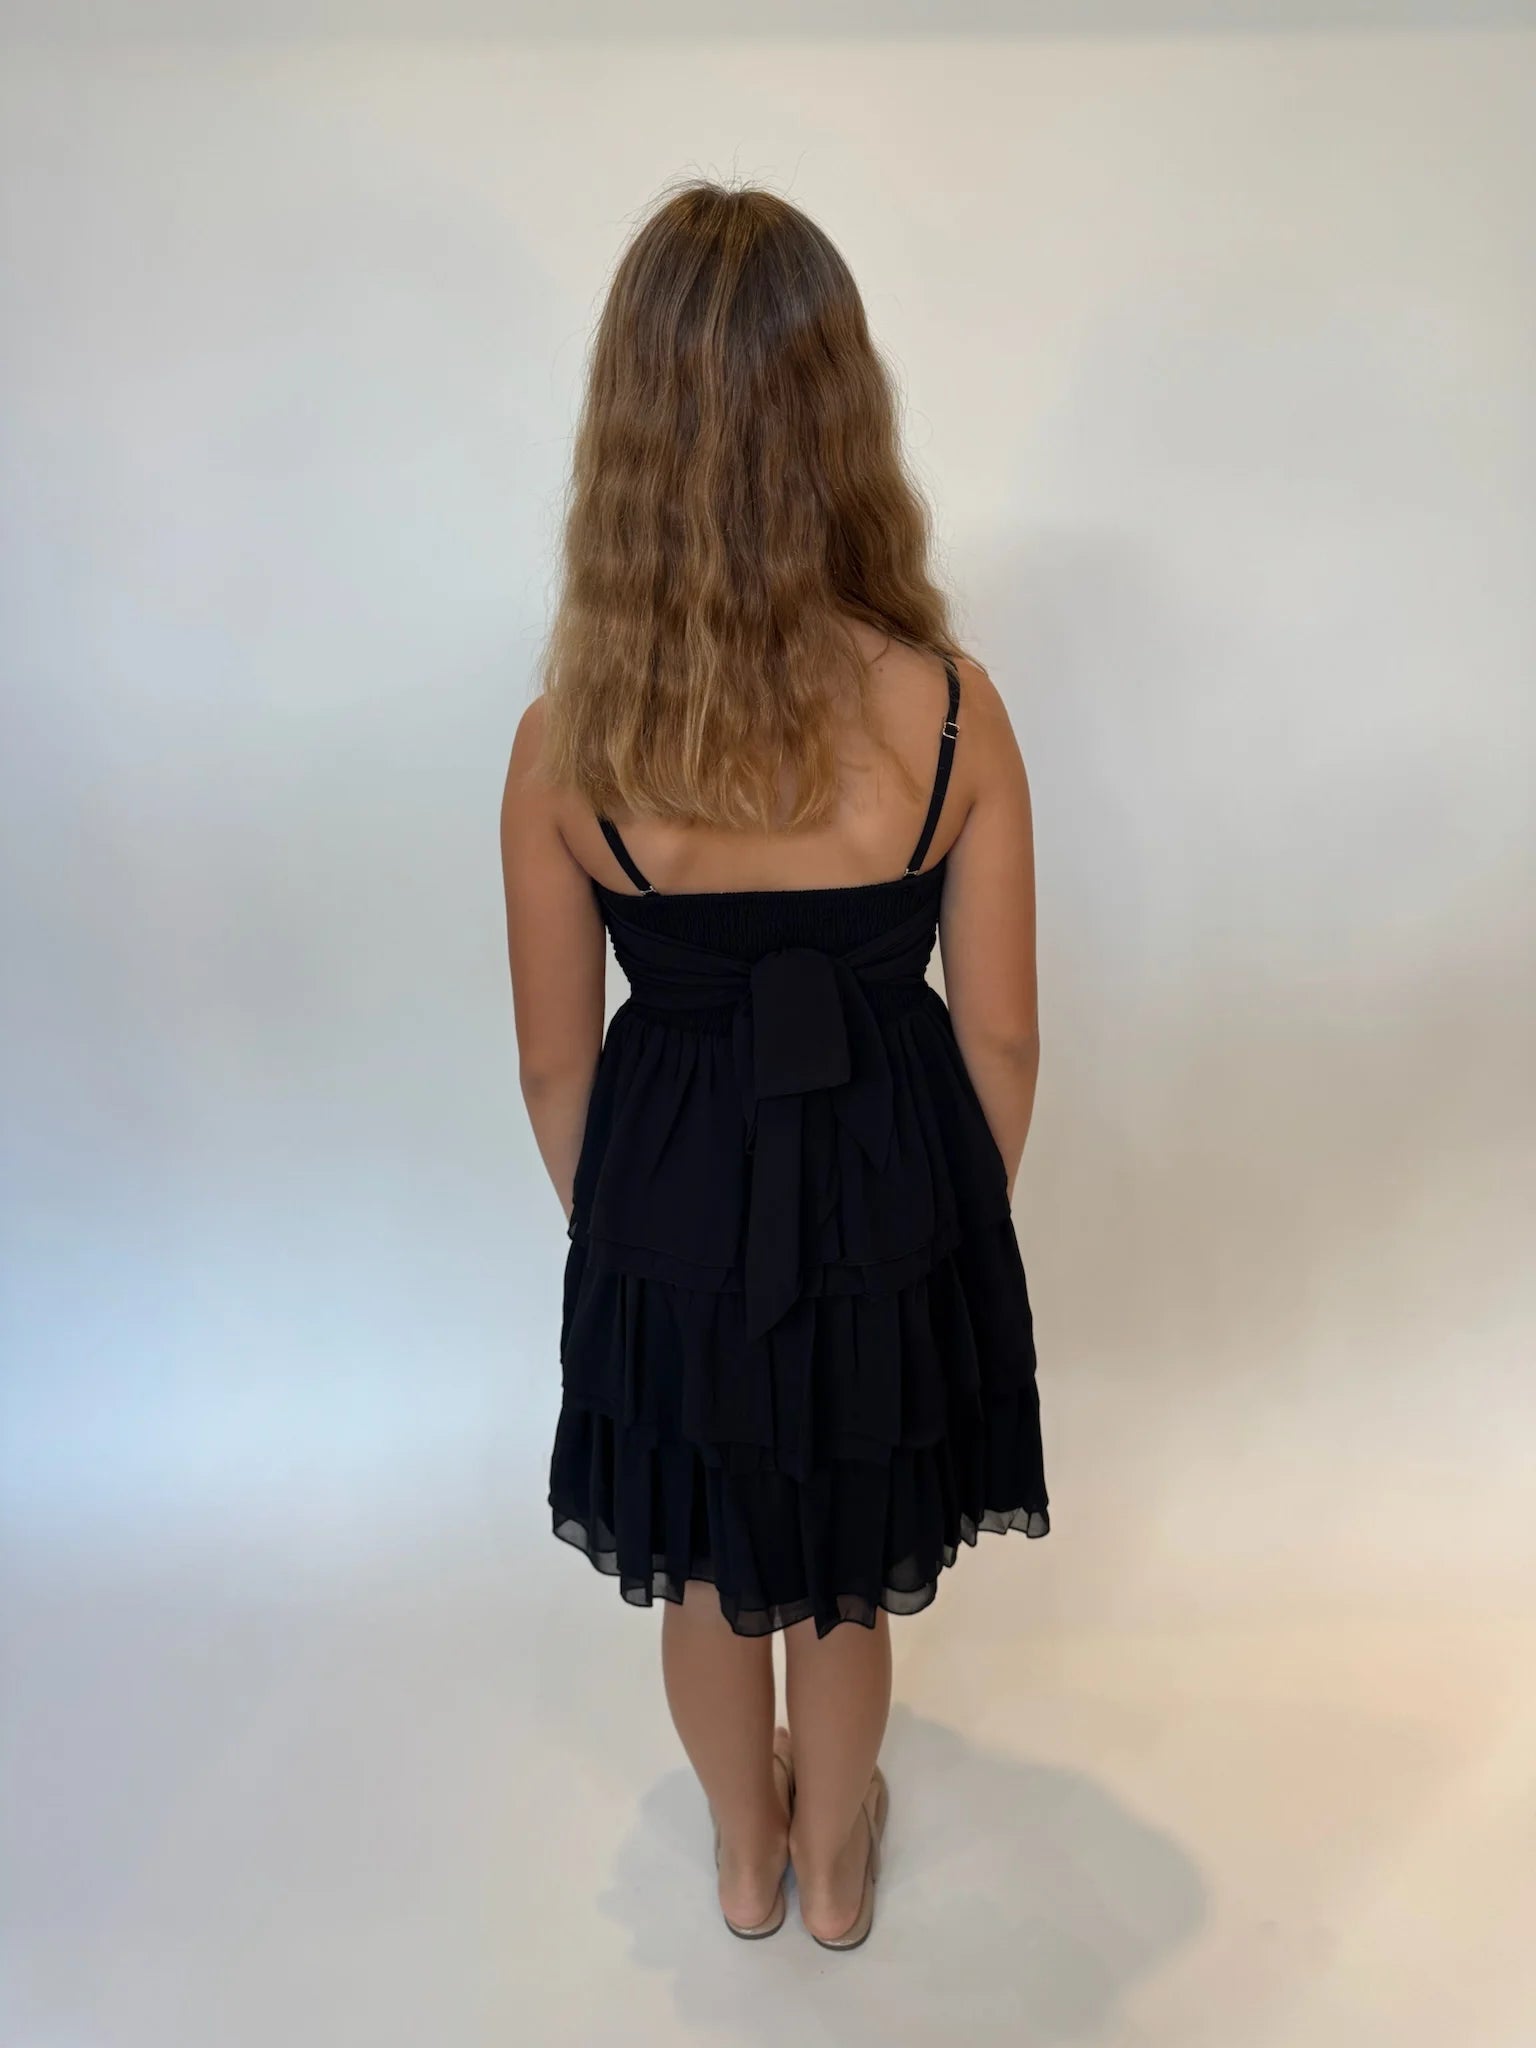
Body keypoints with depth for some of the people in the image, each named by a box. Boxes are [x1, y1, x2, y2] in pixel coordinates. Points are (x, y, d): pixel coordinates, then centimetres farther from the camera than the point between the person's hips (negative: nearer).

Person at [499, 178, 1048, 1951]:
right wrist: (965, 1208, 10)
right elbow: (1000, 1039, -10)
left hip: (668, 1209, 0)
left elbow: (557, 1063, -7)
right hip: (887, 1200, 0)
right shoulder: (949, 713, -20)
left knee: (708, 1566, 28)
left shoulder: (564, 741, -18)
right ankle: (836, 1862, 55)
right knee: (844, 1576, 27)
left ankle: (746, 1855, 55)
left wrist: (610, 1225, 12)